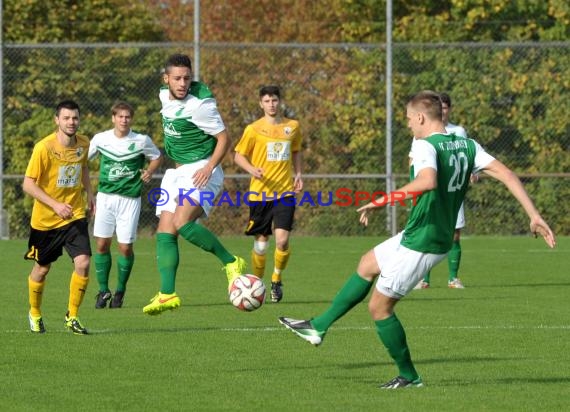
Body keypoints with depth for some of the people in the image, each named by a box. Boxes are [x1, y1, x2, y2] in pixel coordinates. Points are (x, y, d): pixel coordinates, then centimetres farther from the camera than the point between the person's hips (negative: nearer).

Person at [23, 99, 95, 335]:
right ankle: (35, 314, 37)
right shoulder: (44, 148, -19)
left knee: (83, 263, -16)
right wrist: (55, 205, -27)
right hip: (45, 219, -3)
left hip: (75, 216, 3)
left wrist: (89, 194, 12)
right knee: (42, 269, 12)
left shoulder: (83, 143, -3)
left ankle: (72, 316, 1)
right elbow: (28, 184, -19)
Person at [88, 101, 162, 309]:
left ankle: (120, 291, 16)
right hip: (105, 196, 2)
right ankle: (103, 291, 10)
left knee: (125, 247, -3)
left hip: (130, 198, -1)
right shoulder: (100, 139, 0)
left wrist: (149, 171, -3)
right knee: (102, 244, -2)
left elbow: (157, 157, 15)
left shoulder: (142, 141, -3)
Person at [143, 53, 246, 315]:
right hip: (176, 172, 8)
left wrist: (209, 167, -25)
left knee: (182, 222, -27)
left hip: (200, 172, -8)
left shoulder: (200, 104, -19)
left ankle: (231, 262, -14)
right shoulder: (164, 96, 5)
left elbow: (224, 139, -14)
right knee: (165, 232, -1)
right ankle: (167, 294, -2)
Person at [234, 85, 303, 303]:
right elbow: (239, 155, 3)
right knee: (261, 242, 4)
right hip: (259, 193, -1)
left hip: (285, 192, 1)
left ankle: (277, 280, 11)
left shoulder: (293, 126, 7)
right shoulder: (253, 129, -2)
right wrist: (252, 169, -16)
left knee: (282, 240, -13)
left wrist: (298, 174, 8)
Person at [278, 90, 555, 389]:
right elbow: (506, 174, -3)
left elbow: (427, 181, -41)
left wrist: (382, 201, -33)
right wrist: (534, 216, -3)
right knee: (366, 266, 25)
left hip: (420, 245, -9)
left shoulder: (426, 146, -21)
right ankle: (319, 327, 34)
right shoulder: (468, 146, 3)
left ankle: (408, 376, 16)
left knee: (379, 307, 6)